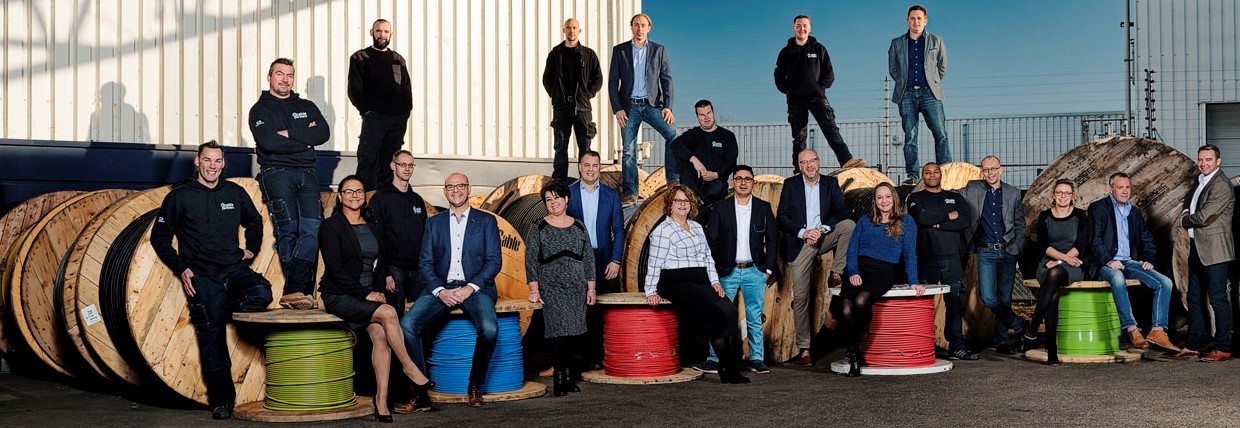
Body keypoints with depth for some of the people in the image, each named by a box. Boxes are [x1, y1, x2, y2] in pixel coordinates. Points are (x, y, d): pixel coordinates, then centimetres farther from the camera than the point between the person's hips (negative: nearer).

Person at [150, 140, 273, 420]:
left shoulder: (234, 192, 10)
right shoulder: (180, 196, 2)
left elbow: (255, 222, 27)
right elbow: (159, 237, 7)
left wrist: (251, 250, 12)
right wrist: (181, 268, -1)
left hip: (234, 269, 3)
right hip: (202, 276, -2)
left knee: (261, 294, -29)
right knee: (212, 339, -3)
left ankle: (222, 310, -1)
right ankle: (222, 400, 6)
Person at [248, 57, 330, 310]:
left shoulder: (307, 107, 22)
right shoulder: (260, 109, 10)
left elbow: (324, 133, 3)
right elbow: (269, 142, -9)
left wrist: (290, 133, -6)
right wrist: (305, 140, -2)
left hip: (306, 173, 3)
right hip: (276, 173, -3)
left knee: (313, 228, -16)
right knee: (288, 229, -13)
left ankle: (293, 292, -21)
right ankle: (303, 291, -11)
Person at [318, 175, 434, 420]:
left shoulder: (372, 227, 16)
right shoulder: (331, 226, -4)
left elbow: (379, 264, 19)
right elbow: (334, 269, -11)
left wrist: (379, 290, 0)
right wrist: (365, 294, -17)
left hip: (369, 294, 5)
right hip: (340, 296, -5)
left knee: (380, 334, -22)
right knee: (388, 313, -28)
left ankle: (382, 400, -22)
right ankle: (410, 370, -16)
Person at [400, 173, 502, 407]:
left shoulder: (486, 220, 10)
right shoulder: (434, 222, 16)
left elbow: (494, 261, 2)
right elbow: (425, 262, 9)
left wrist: (470, 287, -12)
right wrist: (440, 291, -9)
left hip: (475, 288, -2)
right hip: (440, 288, 2)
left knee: (489, 328, -32)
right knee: (407, 324, -25)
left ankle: (475, 386, -11)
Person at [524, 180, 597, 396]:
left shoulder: (579, 227, 11)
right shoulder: (538, 228, 3)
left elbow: (589, 258, 13)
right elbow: (531, 260, 0)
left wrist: (591, 287, 7)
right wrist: (534, 289, -8)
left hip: (576, 288, 3)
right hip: (551, 288, -3)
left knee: (571, 333, 1)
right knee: (560, 330, -14)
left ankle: (567, 377, 11)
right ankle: (559, 377, -7)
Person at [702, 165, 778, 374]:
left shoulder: (764, 208, 6)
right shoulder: (721, 208, 3)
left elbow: (771, 240, 8)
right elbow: (711, 240, 3)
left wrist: (768, 269, 2)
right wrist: (716, 269, -3)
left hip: (755, 271, 1)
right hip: (728, 271, -1)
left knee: (755, 318, 4)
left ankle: (757, 359, 11)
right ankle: (715, 360, 1)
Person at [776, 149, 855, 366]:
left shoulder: (831, 183, 7)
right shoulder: (790, 184, 4)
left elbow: (843, 211, 0)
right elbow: (782, 216, -1)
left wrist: (823, 229, -15)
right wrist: (803, 232, -14)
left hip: (823, 237, 1)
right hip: (799, 244, -1)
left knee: (849, 225, -27)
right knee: (800, 297, -4)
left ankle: (835, 274, -15)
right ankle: (804, 348, 3)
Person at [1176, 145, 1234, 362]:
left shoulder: (1221, 185, -15)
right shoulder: (1200, 181, 15)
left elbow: (1204, 217, -20)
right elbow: (1189, 201, 31)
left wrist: (1185, 220, -1)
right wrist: (1187, 212, 9)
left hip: (1214, 250, -9)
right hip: (1197, 247, 9)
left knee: (1217, 298, -5)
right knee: (1195, 299, 12)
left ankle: (1223, 348, 1)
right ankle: (1193, 346, 19)